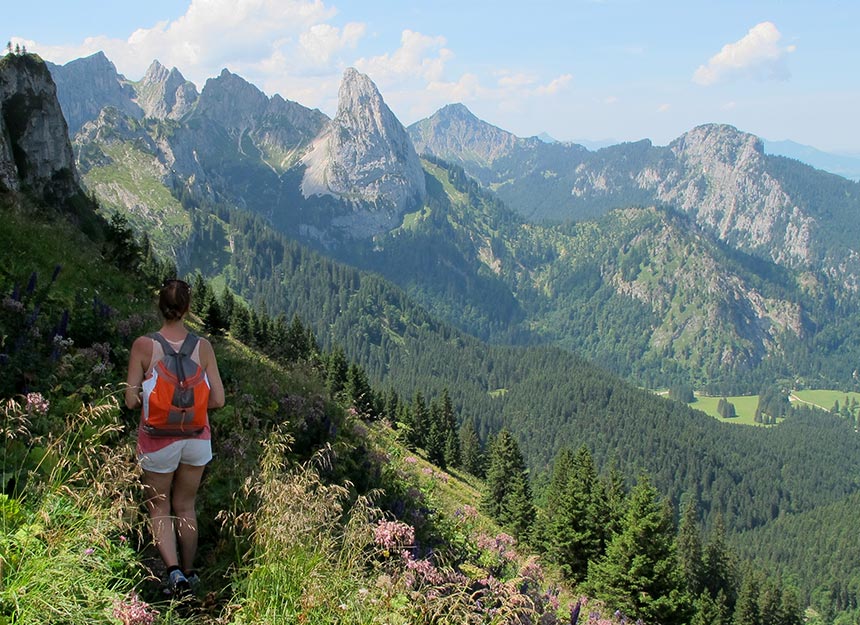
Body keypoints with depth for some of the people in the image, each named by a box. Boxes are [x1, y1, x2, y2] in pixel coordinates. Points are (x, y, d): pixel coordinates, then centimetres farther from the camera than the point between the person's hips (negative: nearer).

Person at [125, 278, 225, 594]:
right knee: (185, 506, 21)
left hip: (158, 439, -2)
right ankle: (188, 572, 33)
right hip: (196, 436, 2)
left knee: (159, 508, 15)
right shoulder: (203, 346, -10)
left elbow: (131, 401, -13)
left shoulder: (144, 345, -15)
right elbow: (217, 400, -7)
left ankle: (173, 569, -4)